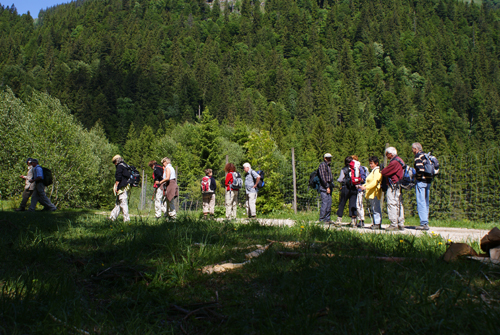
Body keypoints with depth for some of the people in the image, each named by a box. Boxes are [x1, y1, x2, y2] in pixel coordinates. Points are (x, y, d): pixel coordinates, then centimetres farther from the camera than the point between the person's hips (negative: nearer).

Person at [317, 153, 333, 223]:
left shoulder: (328, 166, 22)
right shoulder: (322, 165, -9)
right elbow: (322, 177, -17)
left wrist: (331, 186, 16)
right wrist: (327, 187, -19)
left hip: (328, 187, 10)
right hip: (324, 187, -10)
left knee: (329, 204, 8)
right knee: (325, 203, -12)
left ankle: (327, 219, 13)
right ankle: (322, 219, -9)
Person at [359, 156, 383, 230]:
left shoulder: (377, 171, -11)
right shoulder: (373, 171, 22)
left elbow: (375, 182, -21)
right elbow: (370, 181, 26)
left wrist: (366, 187, -25)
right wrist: (364, 185, 13)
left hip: (375, 193, -10)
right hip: (371, 193, 10)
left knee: (375, 208, -10)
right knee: (373, 209, 12)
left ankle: (377, 223, -8)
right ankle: (376, 223, 16)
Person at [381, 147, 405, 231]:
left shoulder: (394, 162, -16)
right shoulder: (399, 160, 16)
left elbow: (384, 172, -15)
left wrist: (381, 172, 6)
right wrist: (384, 172, 7)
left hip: (393, 185, -10)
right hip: (398, 186, 10)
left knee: (392, 204, -8)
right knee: (399, 204, 11)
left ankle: (394, 224, -9)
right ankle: (401, 224, 14)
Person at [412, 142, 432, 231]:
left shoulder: (418, 156, -9)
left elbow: (420, 169, -22)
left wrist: (415, 175, -7)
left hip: (421, 181, -9)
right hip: (428, 181, 9)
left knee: (421, 202, -7)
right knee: (426, 202, 13)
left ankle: (424, 223, -9)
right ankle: (426, 223, 17)